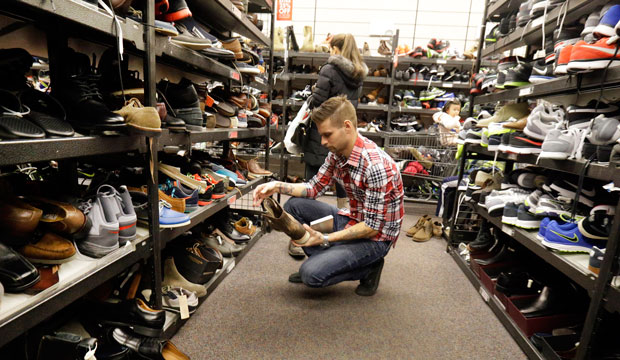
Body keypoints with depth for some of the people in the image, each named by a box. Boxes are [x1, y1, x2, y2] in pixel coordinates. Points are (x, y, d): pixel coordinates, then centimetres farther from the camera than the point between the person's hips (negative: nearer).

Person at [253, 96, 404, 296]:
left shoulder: (376, 165, -30)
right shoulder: (337, 154, -5)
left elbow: (373, 226, -25)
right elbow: (315, 188, 4)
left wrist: (325, 239, -26)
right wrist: (278, 186, -10)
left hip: (375, 237, -8)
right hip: (353, 220, 8)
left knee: (312, 274, -21)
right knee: (294, 205, -2)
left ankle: (368, 268, 3)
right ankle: (324, 260, 7)